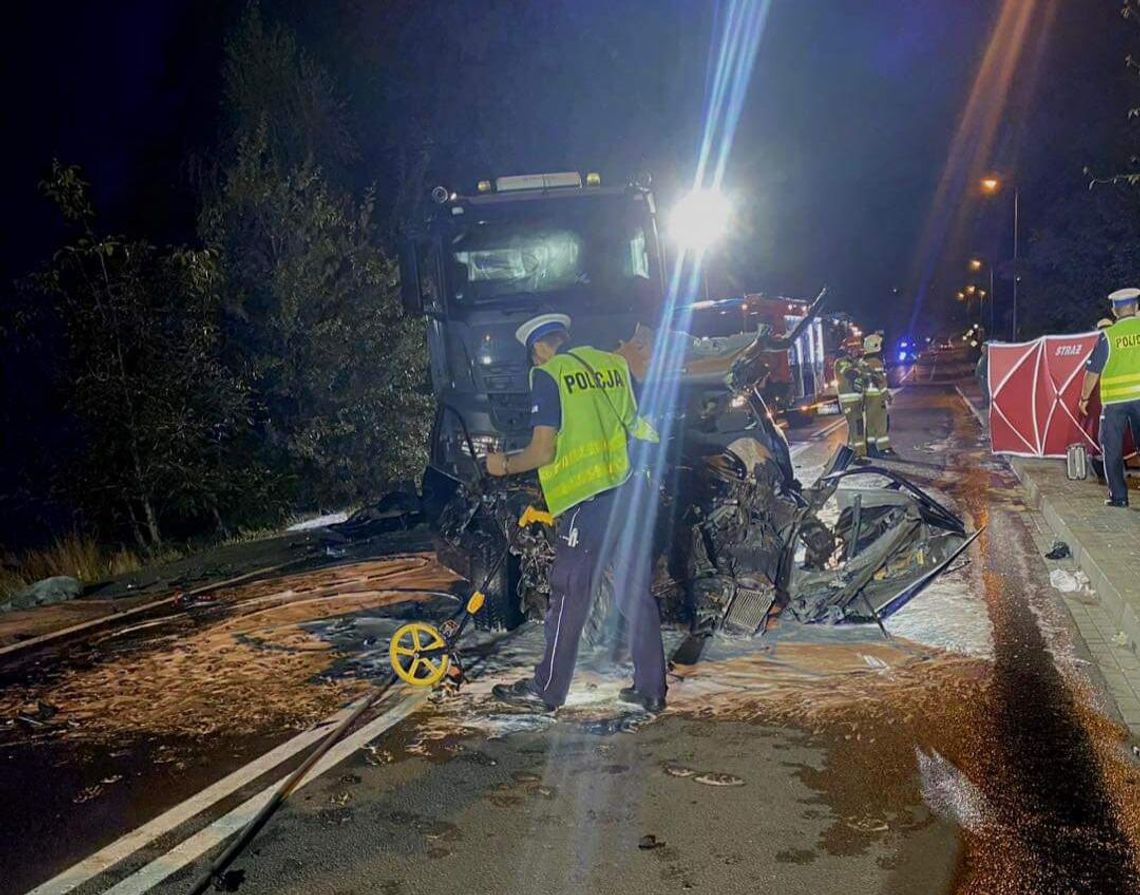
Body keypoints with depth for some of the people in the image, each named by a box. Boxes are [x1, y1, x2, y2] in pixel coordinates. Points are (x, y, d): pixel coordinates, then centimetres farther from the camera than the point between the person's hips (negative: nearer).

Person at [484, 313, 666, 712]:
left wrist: (505, 465, 7)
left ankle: (547, 690, 13)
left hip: (590, 499, -6)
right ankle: (650, 689, 16)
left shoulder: (548, 375, -4)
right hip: (634, 492, 6)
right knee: (636, 593, 12)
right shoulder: (615, 364, 14)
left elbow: (543, 451, -9)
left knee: (569, 597, 3)